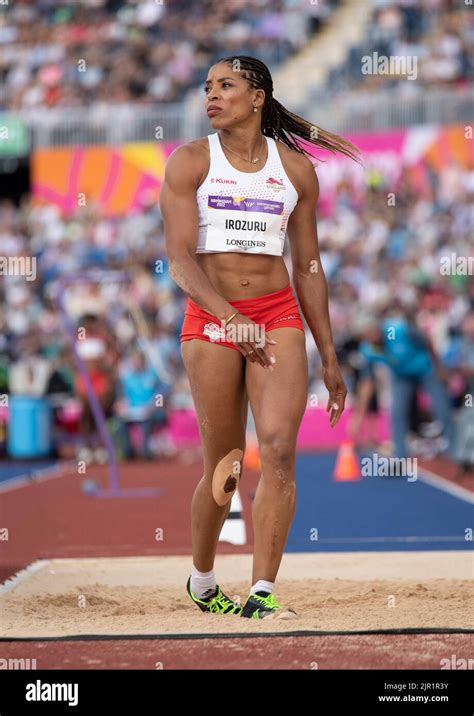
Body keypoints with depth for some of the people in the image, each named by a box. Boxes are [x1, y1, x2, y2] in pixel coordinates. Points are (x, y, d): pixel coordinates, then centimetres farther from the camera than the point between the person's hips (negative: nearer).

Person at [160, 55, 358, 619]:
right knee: (224, 467, 4)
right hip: (210, 318, -1)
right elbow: (180, 260, -8)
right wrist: (229, 316, -24)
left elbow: (308, 267, 14)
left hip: (279, 317, 1)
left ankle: (262, 594, -17)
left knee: (279, 449, -17)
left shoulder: (295, 169, 8)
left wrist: (329, 357, 13)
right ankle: (202, 581, 28)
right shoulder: (189, 162, 1)